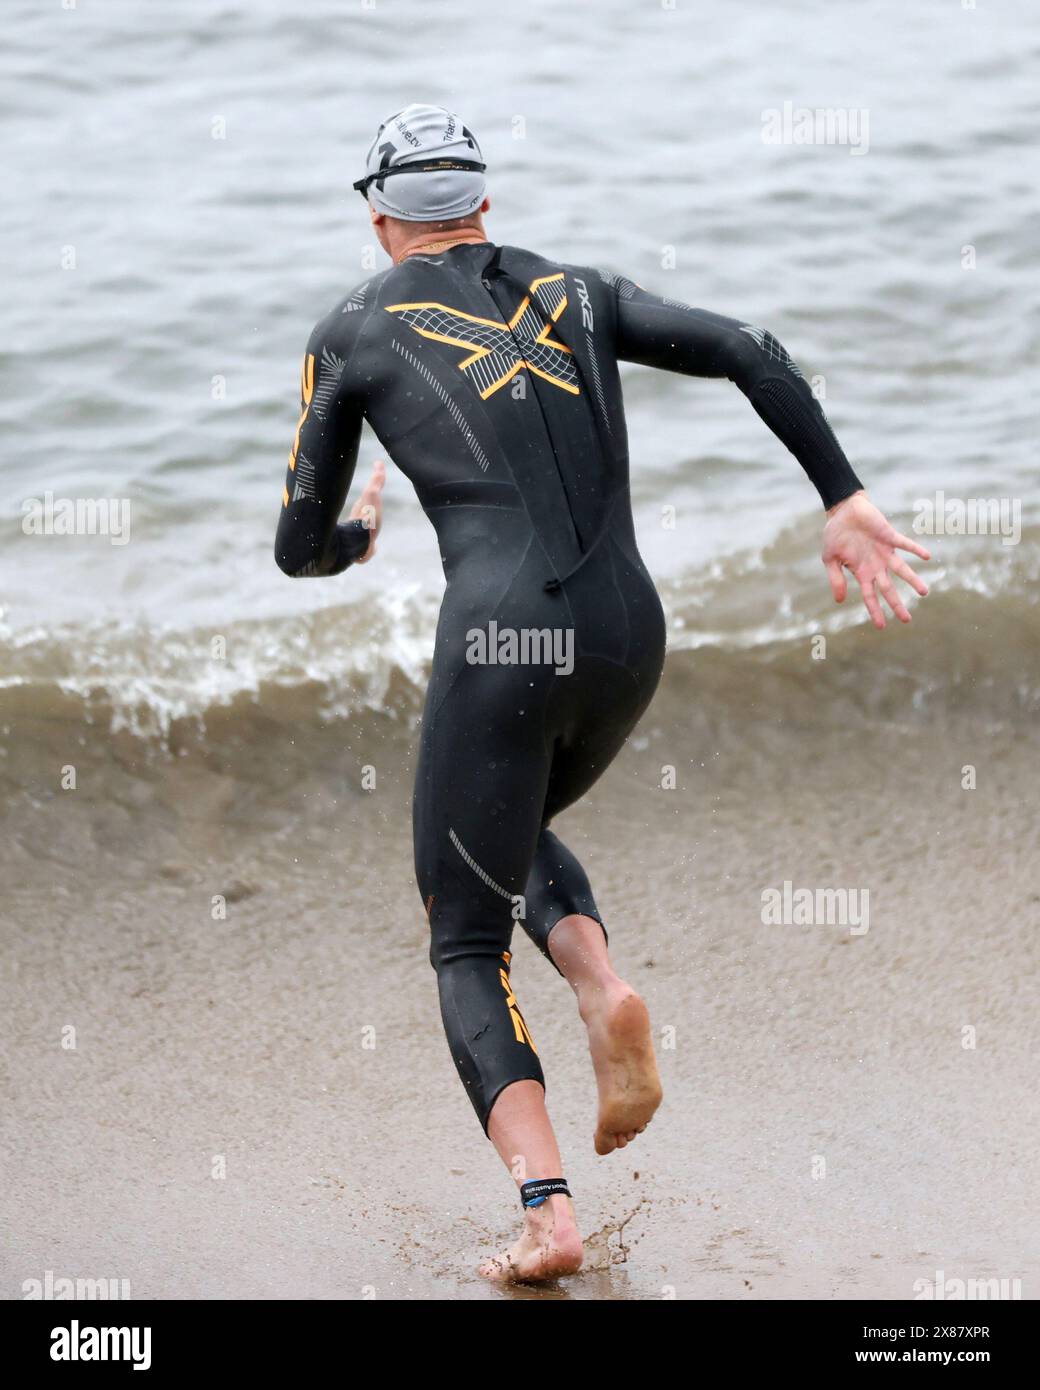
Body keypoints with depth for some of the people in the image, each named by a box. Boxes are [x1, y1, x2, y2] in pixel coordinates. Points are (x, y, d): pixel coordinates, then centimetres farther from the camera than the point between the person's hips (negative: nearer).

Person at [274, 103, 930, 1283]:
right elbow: (752, 356, 6)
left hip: (500, 648, -4)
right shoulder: (575, 292, 19)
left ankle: (546, 1208, -11)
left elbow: (299, 551, 14)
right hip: (629, 643, 5)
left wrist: (354, 539, 38)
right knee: (513, 830, 33)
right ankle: (607, 996, 3)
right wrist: (844, 502, 6)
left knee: (466, 947, 8)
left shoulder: (352, 333, 10)